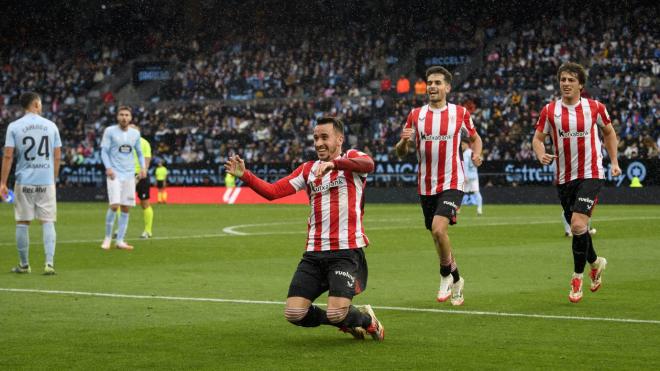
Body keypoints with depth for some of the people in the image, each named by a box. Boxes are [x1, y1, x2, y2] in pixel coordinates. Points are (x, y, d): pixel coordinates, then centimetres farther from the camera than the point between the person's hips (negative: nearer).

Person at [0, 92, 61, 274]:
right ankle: (49, 263, -8)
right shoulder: (51, 126, 3)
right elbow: (57, 156, 5)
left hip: (24, 182, -1)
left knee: (22, 223, 8)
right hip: (46, 182, 1)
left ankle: (24, 265, 14)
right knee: (48, 222, 3)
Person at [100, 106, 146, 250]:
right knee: (114, 205, -15)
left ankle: (120, 241, 8)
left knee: (125, 208, 2)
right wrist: (108, 167, -18)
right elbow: (104, 151, -3)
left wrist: (143, 167, 2)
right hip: (114, 174, -4)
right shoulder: (110, 131, -1)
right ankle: (107, 238, 0)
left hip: (129, 175, 4)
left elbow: (139, 153, 19)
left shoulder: (135, 133, 10)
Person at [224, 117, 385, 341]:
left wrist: (334, 163, -39)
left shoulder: (351, 158, 3)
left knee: (336, 313, -18)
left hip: (347, 250, -5)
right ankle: (347, 322, 20)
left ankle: (367, 320, 17)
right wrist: (244, 175, -6)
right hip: (314, 253, 5)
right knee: (294, 314, -5)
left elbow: (368, 164, -23)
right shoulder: (308, 169, 17)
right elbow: (272, 191, 10)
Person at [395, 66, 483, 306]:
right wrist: (404, 141, -16)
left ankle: (446, 275, -1)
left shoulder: (460, 113, 0)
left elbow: (474, 137, 17)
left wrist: (476, 153, -5)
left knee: (438, 228, -23)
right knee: (436, 235, 11)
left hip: (451, 182, -4)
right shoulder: (416, 115, 5)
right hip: (426, 185, 4)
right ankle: (456, 280, 31)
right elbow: (400, 153, 7)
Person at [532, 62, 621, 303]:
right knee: (577, 228, 12)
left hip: (591, 175, -3)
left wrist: (614, 162, 9)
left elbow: (609, 132, 14)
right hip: (564, 178, 3)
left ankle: (577, 278, -4)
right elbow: (538, 138, 4)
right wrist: (541, 155, -17)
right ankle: (595, 263, 41)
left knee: (578, 225, -19)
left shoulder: (595, 107, -2)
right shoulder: (549, 111, -1)